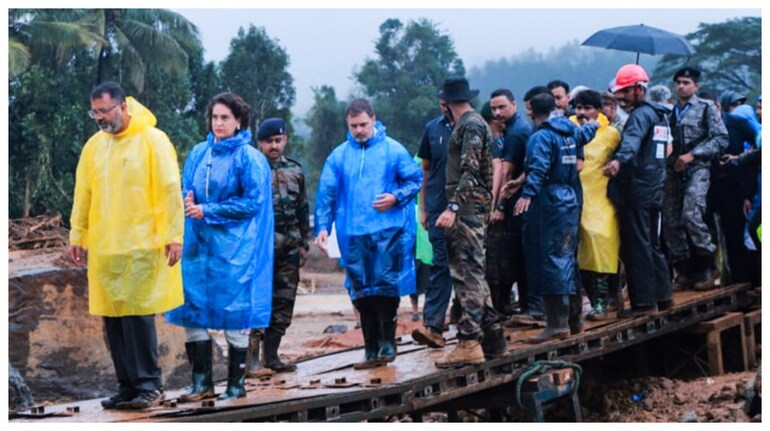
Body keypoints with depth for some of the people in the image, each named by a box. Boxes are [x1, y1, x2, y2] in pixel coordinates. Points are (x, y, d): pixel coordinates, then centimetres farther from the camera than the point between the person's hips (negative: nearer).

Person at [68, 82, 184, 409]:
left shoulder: (152, 140, -4)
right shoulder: (94, 145, 11)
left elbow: (170, 191, -7)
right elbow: (82, 196, 14)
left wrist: (173, 236, -11)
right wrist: (76, 237, 10)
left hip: (141, 245, -5)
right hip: (103, 247, 5)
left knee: (137, 314, -6)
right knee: (113, 318, 5)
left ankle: (149, 385, 4)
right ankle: (128, 386, 14)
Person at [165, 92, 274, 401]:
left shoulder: (249, 158, -6)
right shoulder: (199, 153, 10)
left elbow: (253, 202, -10)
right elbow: (186, 189, 18)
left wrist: (207, 211, -13)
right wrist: (188, 203, -7)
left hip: (233, 248, -5)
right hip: (198, 244, 6)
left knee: (235, 316, -1)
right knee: (191, 311, 3)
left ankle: (236, 384, 10)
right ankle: (201, 383, 11)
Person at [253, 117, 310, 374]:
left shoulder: (295, 171, 15)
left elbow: (303, 209, 20)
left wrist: (304, 243, 17)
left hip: (289, 248, 5)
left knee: (284, 303, 7)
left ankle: (272, 355, 15)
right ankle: (252, 356, -7)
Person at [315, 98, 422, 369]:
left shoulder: (393, 150, 1)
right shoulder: (339, 156, 8)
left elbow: (415, 180, 5)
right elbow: (326, 193, 7)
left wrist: (396, 197, -12)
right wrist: (323, 227, -3)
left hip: (387, 231, -3)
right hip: (353, 234, 3)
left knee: (386, 286, -9)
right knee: (362, 294, 6)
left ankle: (387, 342, 3)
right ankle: (372, 350, 12)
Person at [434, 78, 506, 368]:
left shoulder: (471, 125, -11)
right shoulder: (468, 124, 20)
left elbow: (470, 171, -20)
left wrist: (453, 208, -26)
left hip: (468, 209, -10)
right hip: (469, 210, 10)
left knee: (467, 274, -12)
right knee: (473, 274, 13)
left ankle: (469, 343, -14)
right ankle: (493, 338, 17)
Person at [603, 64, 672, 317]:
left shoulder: (640, 114, -13)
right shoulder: (659, 114, 18)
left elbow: (632, 140, -34)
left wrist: (619, 160, -52)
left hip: (636, 189, -10)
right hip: (654, 189, 10)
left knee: (636, 247, -6)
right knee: (652, 244, 18)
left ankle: (643, 302, -5)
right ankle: (662, 296, 22)